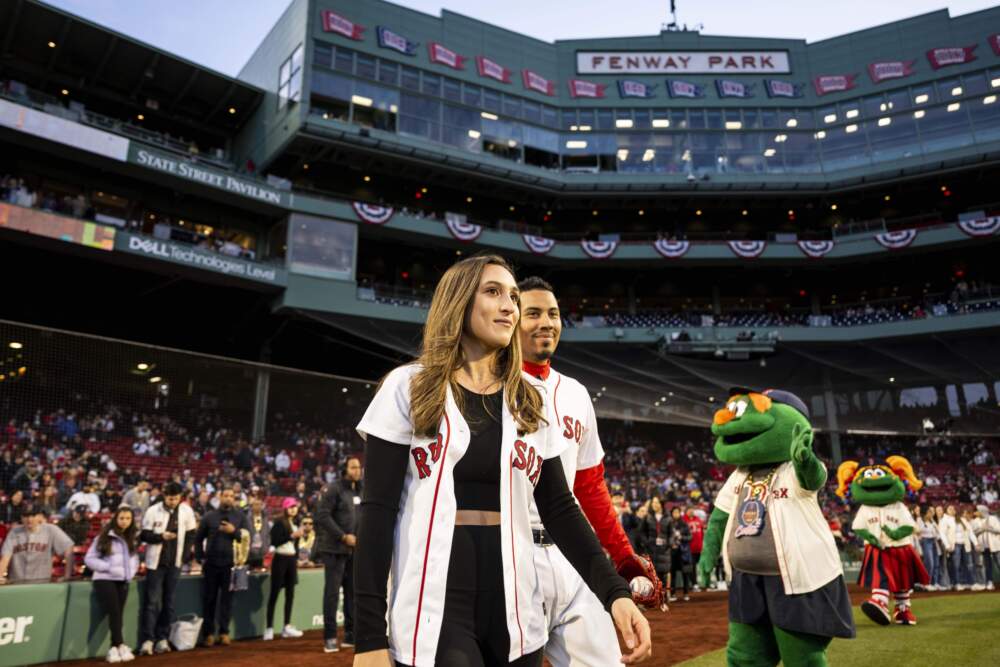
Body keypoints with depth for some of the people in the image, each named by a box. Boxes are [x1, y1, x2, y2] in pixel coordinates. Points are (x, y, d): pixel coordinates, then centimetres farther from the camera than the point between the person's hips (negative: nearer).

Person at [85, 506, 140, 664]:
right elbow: (89, 558, -5)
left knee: (118, 614, 0)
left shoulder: (131, 539, 13)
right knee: (114, 612, -16)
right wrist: (109, 567, -15)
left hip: (123, 581, 5)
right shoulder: (105, 537, -4)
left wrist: (132, 570, 0)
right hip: (104, 579, -5)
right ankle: (121, 646, -14)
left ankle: (114, 648, 4)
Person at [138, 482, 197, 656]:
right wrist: (161, 536, -21)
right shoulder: (153, 511, -9)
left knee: (168, 602, 7)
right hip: (155, 562, -2)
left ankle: (162, 638, 15)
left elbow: (190, 536, 6)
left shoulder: (186, 511, -2)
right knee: (152, 601, -4)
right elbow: (144, 535, -4)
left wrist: (183, 557, 1)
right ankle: (147, 639, 0)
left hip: (175, 563, 3)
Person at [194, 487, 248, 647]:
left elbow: (247, 538, 1)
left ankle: (224, 632, 14)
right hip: (211, 564, 0)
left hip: (231, 565, 0)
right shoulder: (209, 516, 5)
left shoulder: (240, 516, 4)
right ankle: (208, 633, 16)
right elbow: (198, 539, 10)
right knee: (209, 599, 6)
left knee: (227, 599, 4)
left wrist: (234, 531, -14)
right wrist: (200, 558, 3)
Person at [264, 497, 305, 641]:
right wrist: (291, 536, -21)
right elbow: (274, 541, -17)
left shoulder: (296, 523, 11)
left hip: (292, 559, 6)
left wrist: (297, 558, 14)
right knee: (274, 593, -2)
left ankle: (287, 626, 14)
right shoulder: (279, 522, -7)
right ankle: (269, 628, 2)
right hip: (280, 559, -6)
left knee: (290, 593, 7)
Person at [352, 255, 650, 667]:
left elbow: (559, 509, 6)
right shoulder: (409, 388, -3)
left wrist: (614, 590, -7)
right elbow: (378, 511, -6)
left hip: (514, 610, 4)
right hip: (433, 609, -4)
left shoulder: (531, 402, 8)